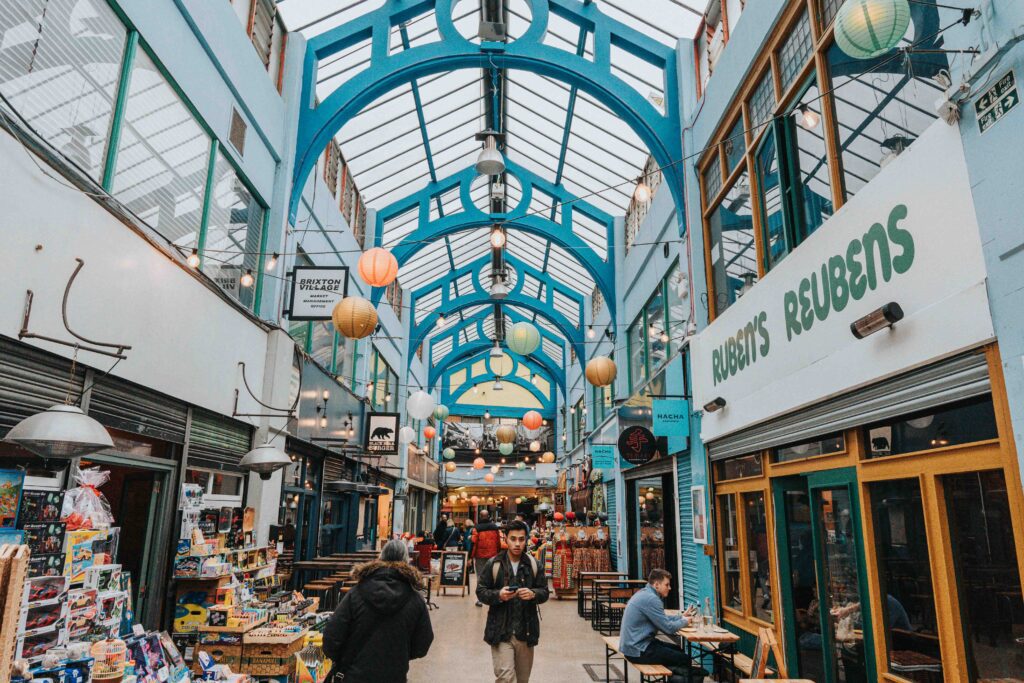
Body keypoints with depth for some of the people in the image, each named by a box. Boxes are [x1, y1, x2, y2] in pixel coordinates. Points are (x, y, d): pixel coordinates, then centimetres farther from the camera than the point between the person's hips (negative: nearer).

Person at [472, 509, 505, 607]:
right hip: (493, 556, 2)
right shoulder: (495, 528, 1)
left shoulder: (477, 528, -9)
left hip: (480, 556, -2)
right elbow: (499, 543, 4)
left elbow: (474, 543, -11)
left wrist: (471, 557, -6)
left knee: (480, 577, 5)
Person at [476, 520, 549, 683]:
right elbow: (481, 592, -2)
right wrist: (498, 595, -21)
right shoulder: (493, 564, -5)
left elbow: (544, 592, 5)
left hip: (526, 631, 3)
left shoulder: (535, 565, 1)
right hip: (501, 631, -3)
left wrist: (533, 594, -18)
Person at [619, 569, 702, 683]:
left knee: (678, 651, 19)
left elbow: (662, 620, 19)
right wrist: (684, 622, -1)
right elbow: (668, 628, -19)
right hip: (638, 650, -10)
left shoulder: (646, 594, 9)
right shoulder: (651, 599, -21)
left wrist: (681, 617, 10)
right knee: (685, 659, -1)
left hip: (634, 644, 10)